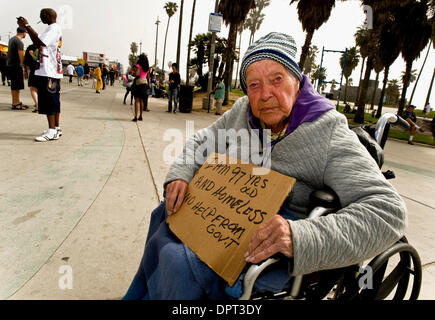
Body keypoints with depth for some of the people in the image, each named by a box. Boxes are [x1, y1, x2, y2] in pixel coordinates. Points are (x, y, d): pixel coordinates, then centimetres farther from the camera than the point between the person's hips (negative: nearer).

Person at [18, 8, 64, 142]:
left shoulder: (54, 28, -8)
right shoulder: (52, 29, 24)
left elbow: (40, 42, -21)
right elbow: (38, 43, 28)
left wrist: (27, 26, -13)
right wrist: (27, 28, 22)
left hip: (49, 72, -10)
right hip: (53, 71, 10)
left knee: (49, 101, -10)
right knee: (54, 101, 10)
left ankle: (52, 131, -8)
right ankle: (56, 129, 16)